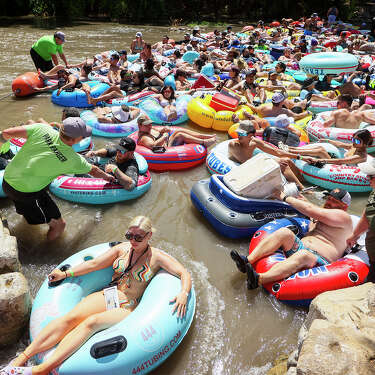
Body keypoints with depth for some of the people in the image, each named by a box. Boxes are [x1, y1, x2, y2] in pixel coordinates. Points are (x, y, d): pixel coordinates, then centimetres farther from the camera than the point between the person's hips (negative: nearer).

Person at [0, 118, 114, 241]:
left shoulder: (42, 129, -11)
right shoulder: (72, 159, -14)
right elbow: (93, 171, 5)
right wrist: (106, 176, 26)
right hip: (27, 194, -5)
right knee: (58, 224, 13)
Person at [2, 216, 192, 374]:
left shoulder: (157, 257, -1)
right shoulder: (122, 248, 9)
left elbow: (184, 274, -6)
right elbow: (94, 264, 13)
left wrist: (183, 293, -25)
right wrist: (66, 273, 9)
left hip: (126, 308, -4)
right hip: (107, 295, 4)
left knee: (91, 323, -31)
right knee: (71, 317, -23)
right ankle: (22, 357, -25)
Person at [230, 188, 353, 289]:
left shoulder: (344, 217, 1)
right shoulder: (320, 215, 25)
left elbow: (310, 210, -8)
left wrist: (285, 197, -1)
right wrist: (305, 201, 35)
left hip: (319, 260, -7)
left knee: (303, 255, -41)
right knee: (285, 232, -22)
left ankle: (258, 280, -57)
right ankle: (248, 260, -37)